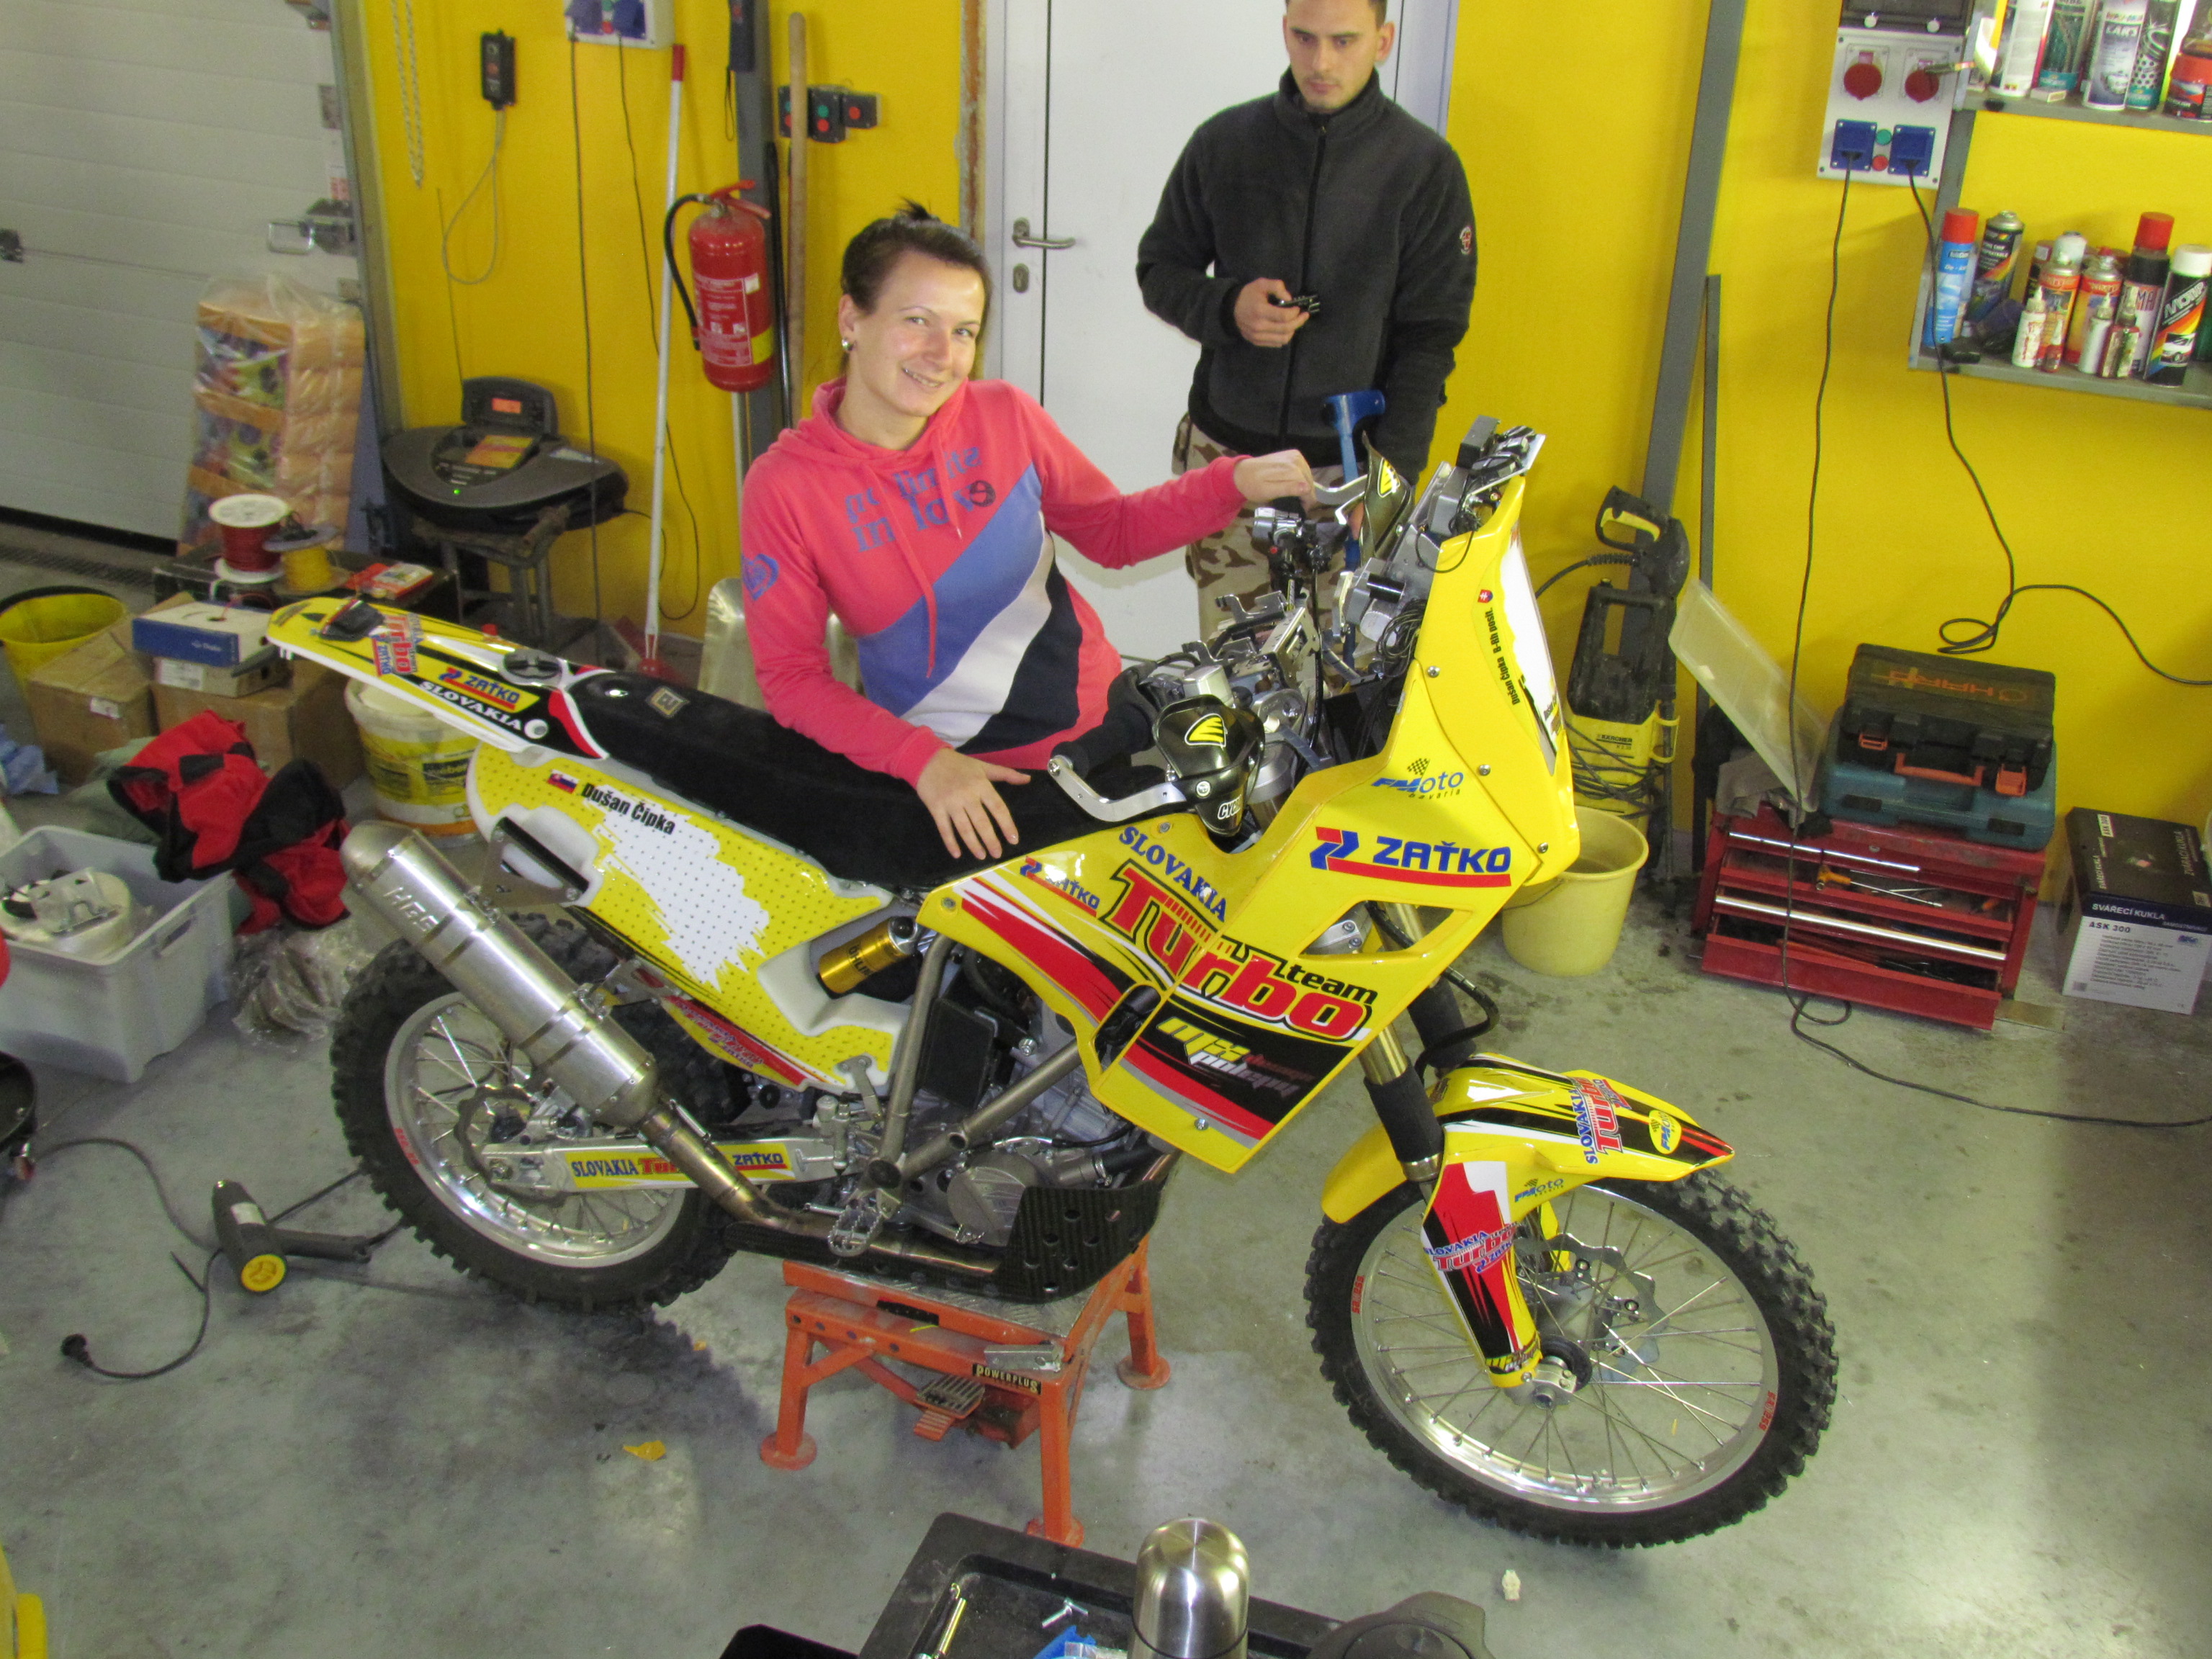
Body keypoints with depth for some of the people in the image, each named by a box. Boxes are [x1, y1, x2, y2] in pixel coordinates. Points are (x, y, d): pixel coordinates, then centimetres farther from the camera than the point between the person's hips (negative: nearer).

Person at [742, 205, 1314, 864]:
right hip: (956, 768, -3)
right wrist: (922, 760, -22)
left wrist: (1235, 482, -4)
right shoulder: (785, 486, -11)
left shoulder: (1005, 416, -3)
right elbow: (791, 674, -10)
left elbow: (1111, 530, 11)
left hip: (1099, 712, 3)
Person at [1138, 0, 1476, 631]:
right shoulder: (1223, 142, 4)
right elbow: (1159, 268, 12)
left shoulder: (1425, 166, -2)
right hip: (1224, 457, 2)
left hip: (1347, 468, -2)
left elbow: (1430, 336, -2)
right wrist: (1226, 307, -12)